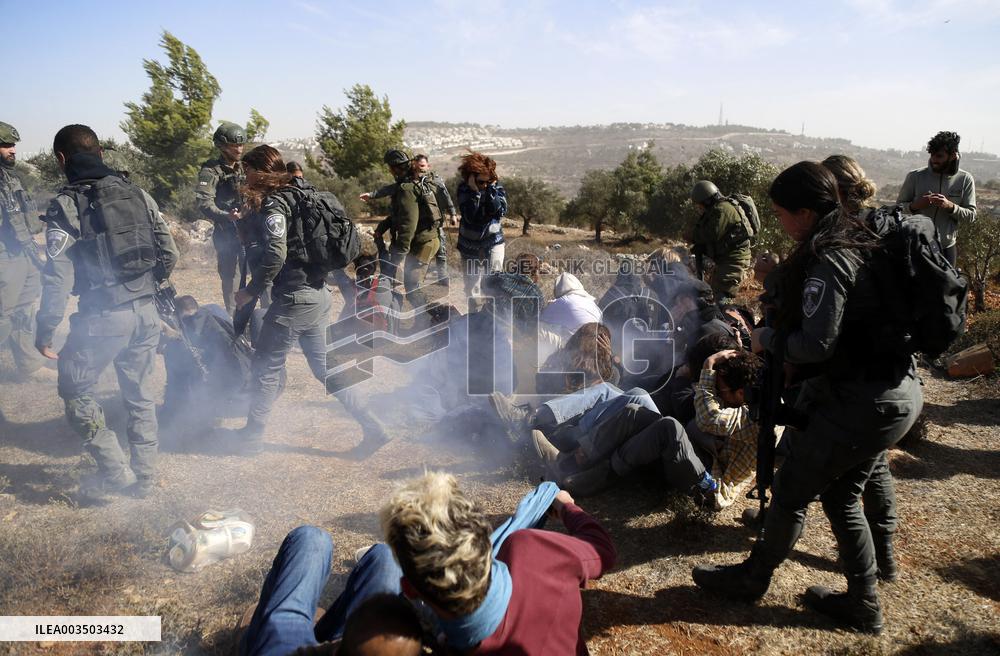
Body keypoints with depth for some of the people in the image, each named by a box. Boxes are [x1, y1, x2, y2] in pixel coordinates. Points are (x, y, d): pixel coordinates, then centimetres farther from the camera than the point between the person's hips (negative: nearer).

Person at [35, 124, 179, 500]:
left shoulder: (65, 205, -8)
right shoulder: (137, 194, 6)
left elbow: (58, 276, -12)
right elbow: (169, 254, 7)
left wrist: (45, 331, -5)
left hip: (102, 318, -5)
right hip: (146, 313, 5)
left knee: (76, 392, 14)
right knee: (140, 395, 16)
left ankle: (115, 471, 11)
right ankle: (144, 478, 24)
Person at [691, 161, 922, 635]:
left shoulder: (828, 260, -20)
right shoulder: (858, 242, 8)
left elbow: (815, 344, -25)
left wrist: (768, 338, -8)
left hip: (861, 404, -9)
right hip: (897, 395, 9)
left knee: (791, 490, 7)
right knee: (841, 497, 21)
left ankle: (751, 580, 26)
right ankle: (862, 605, 32)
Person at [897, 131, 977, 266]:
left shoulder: (965, 180, -1)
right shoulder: (915, 176, -5)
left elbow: (971, 216, -1)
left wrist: (950, 206, -20)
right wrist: (915, 205, -19)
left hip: (947, 247, 1)